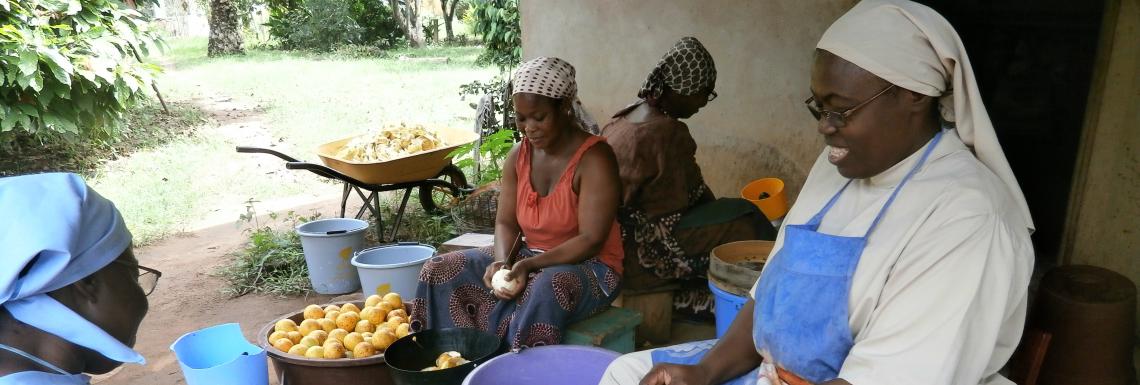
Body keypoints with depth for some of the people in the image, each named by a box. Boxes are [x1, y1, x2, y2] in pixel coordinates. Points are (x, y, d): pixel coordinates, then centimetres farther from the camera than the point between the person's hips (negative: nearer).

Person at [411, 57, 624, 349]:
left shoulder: (594, 158, -17)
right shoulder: (519, 155, 2)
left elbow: (591, 240, -20)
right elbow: (506, 222, 5)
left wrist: (530, 265, -29)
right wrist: (503, 261, -17)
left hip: (588, 264, -6)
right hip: (527, 257, 6)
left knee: (547, 288, -41)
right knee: (438, 271, -6)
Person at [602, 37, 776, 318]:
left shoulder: (624, 118, 6)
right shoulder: (669, 132, -21)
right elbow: (690, 197, -10)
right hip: (641, 257, -9)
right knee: (745, 219, -3)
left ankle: (692, 295, 15)